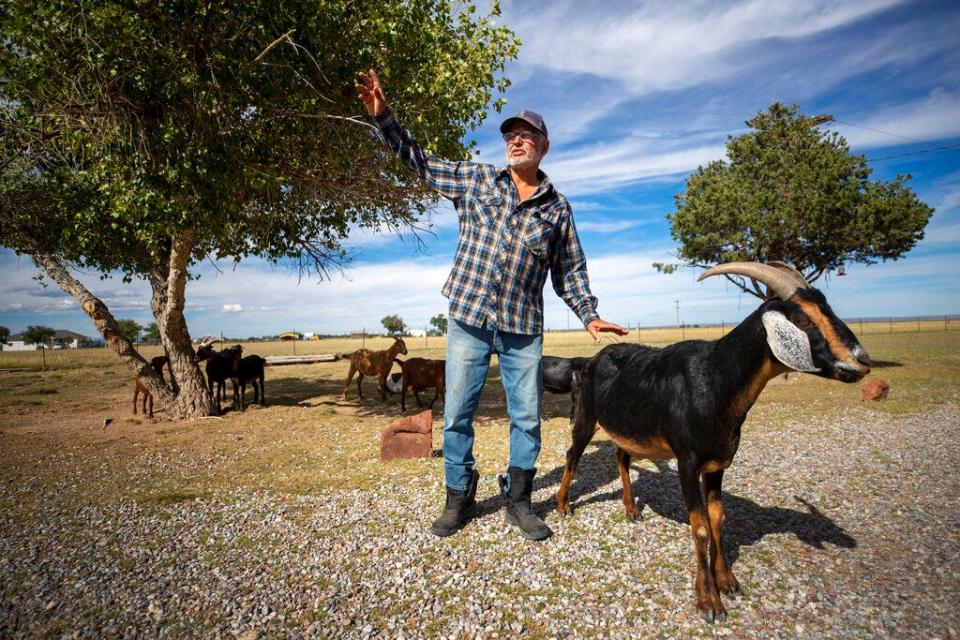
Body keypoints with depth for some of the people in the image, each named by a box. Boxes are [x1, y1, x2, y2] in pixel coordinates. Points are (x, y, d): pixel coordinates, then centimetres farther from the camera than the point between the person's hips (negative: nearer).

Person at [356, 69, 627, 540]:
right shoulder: (475, 179, 8)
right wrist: (383, 116, 1)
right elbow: (420, 162, 10)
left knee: (527, 417, 6)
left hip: (524, 329, 1)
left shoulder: (557, 208, 9)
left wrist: (589, 315, 1)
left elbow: (570, 271, 12)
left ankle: (518, 501, 24)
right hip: (468, 320, 0)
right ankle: (459, 498, 23)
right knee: (456, 415, 5)